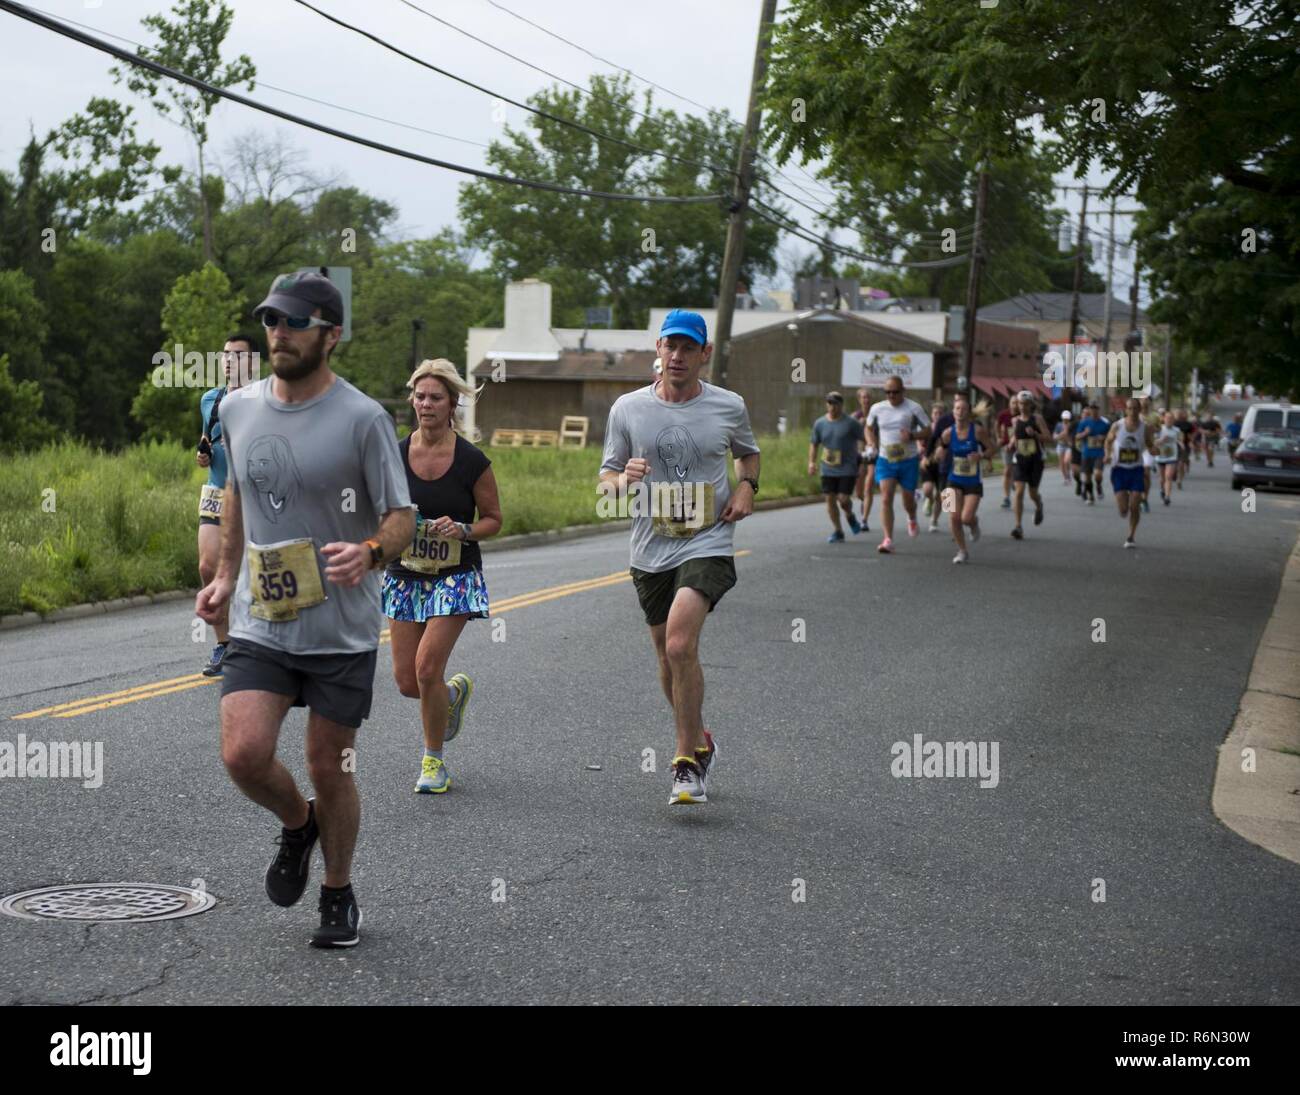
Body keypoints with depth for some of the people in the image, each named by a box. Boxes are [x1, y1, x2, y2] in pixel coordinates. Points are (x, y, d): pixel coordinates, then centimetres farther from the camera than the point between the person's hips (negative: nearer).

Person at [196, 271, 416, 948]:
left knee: (328, 768, 5)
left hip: (342, 632, -3)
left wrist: (368, 553, -29)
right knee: (243, 755, -14)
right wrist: (225, 575, 20)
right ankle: (296, 825, 20)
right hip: (257, 625, 3)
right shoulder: (237, 409, 5)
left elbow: (400, 519, -8)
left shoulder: (363, 419, -10)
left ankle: (338, 895, 28)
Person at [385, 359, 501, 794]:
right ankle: (455, 691, 41)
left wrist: (462, 530, -19)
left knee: (426, 667, -15)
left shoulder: (472, 461, -9)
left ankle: (434, 762, 7)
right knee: (407, 683, 4)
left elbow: (493, 520, 0)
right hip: (405, 575, 4)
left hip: (455, 576, -3)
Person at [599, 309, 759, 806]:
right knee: (668, 657, 13)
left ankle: (688, 762, -10)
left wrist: (746, 487, 1)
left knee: (680, 645, -22)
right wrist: (623, 479, -15)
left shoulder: (729, 407, 1)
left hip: (708, 545, -3)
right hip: (650, 551, 3)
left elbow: (748, 453, 21)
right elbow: (606, 477, 8)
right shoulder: (627, 408, 1)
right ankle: (699, 743, 37)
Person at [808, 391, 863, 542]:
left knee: (843, 498, -10)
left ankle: (850, 516, 24)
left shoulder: (851, 423, -5)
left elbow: (863, 440, -1)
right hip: (828, 469, 4)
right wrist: (812, 462, 4)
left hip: (848, 469, -4)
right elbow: (813, 443, 15)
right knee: (830, 499, 2)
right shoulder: (820, 423, 6)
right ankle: (837, 531, 14)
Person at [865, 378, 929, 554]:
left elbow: (928, 430, -2)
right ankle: (888, 540, -14)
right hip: (885, 460, 1)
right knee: (885, 499, -14)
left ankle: (912, 519, 46)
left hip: (908, 461, -1)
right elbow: (869, 428, 19)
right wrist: (875, 446, 3)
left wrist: (912, 436, -21)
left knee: (908, 500, 9)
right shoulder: (877, 409, 1)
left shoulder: (913, 408, -7)